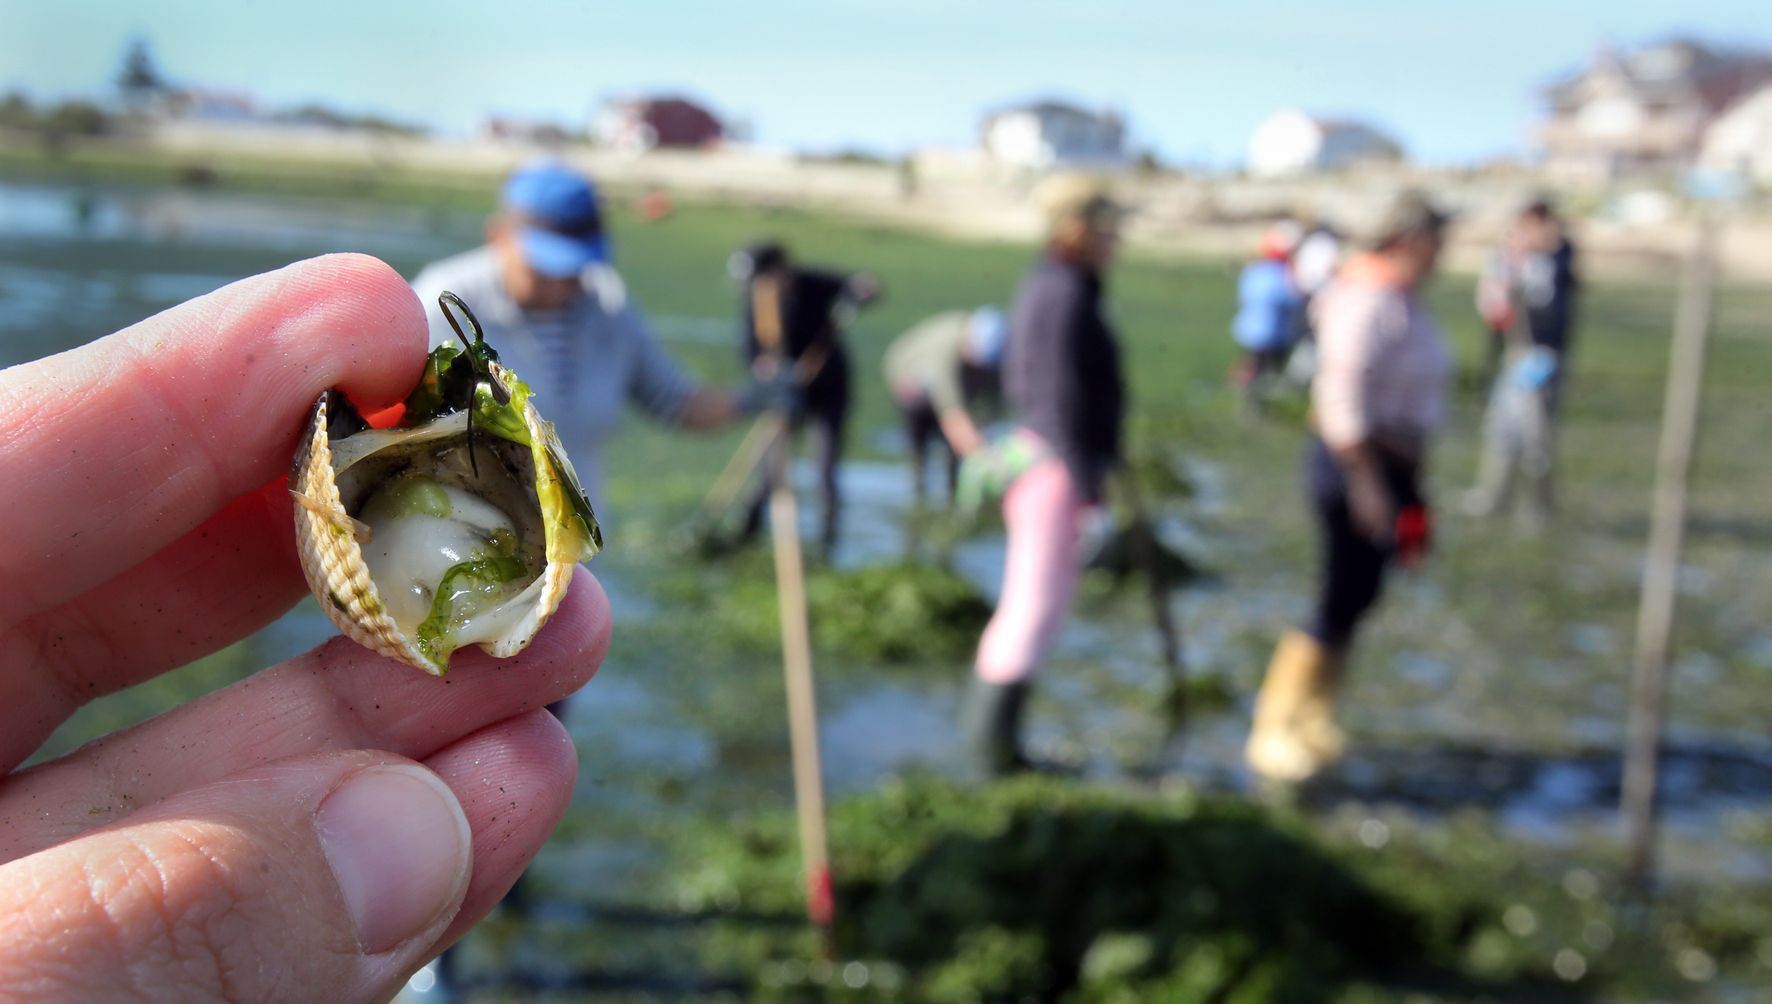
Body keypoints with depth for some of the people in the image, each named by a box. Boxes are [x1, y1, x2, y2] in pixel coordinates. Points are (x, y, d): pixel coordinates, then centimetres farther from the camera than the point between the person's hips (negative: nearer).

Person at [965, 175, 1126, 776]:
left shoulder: (1043, 287, 14)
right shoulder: (1069, 296, -17)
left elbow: (1017, 379, 19)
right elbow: (1065, 396, -21)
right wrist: (1089, 485, -19)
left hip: (1035, 454, 10)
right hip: (1061, 465, -10)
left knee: (1034, 603, 14)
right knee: (1036, 607, -5)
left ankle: (989, 736, 20)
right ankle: (994, 747, 2)